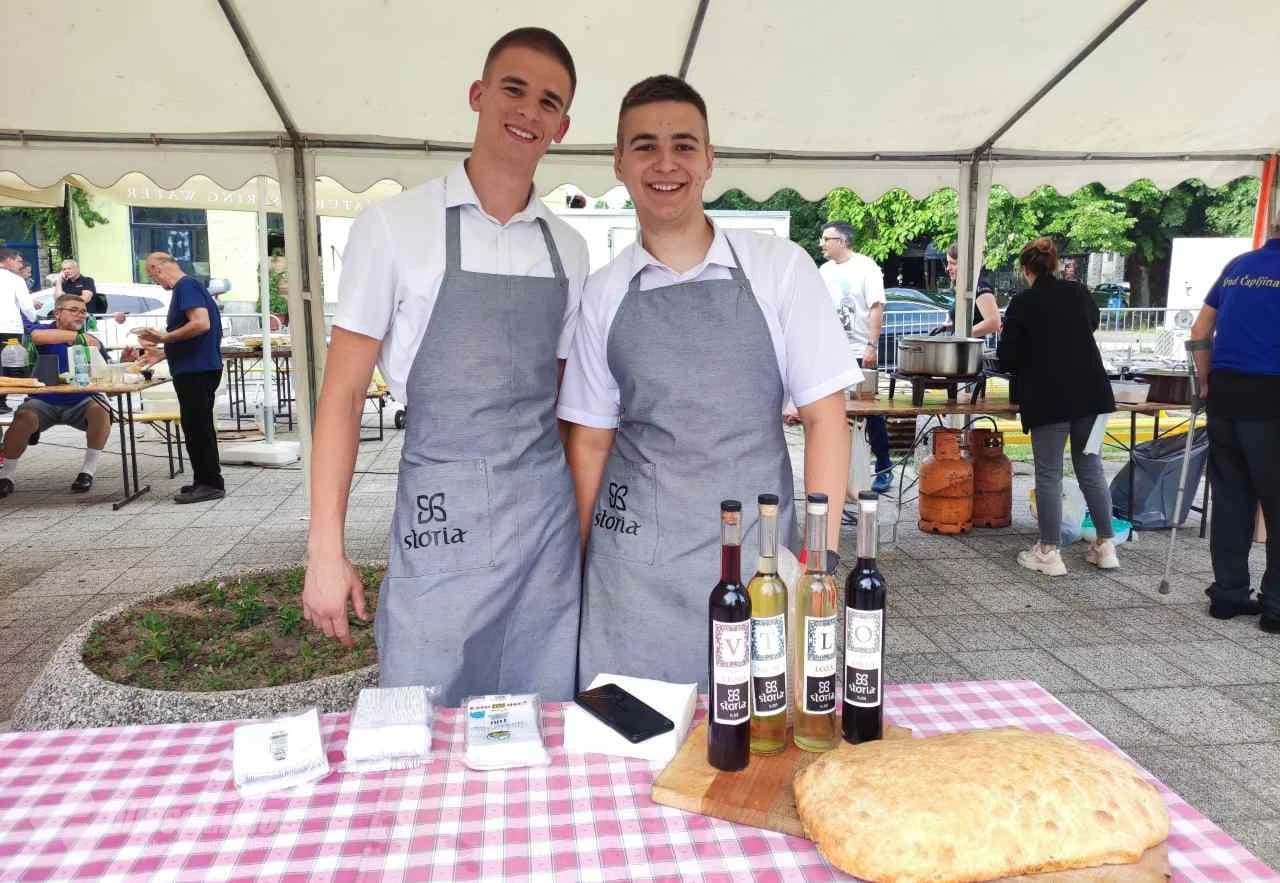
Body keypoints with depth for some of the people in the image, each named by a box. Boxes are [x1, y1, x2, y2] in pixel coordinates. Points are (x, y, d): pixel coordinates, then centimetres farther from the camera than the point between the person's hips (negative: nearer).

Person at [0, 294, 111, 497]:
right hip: (43, 401, -1)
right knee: (23, 418, -29)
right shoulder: (44, 329, 0)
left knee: (101, 410, -29)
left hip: (80, 403, 1)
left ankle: (88, 470, -16)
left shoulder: (90, 341, 8)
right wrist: (77, 336, -30)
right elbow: (37, 336, -27)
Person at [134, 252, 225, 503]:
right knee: (198, 426, 14)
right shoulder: (190, 285, 20)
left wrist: (164, 337, -16)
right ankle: (205, 481, 21)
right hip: (198, 368, 10)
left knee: (197, 426, -6)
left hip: (197, 371, -10)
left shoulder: (186, 285, -11)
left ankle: (210, 484, -1)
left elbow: (201, 324, -24)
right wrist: (161, 352, 27)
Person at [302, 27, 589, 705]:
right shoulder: (393, 225, -3)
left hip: (548, 521, 4)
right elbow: (342, 394, -3)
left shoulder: (568, 248, 8)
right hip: (439, 518, -3)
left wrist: (585, 527, 10)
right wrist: (325, 553, -6)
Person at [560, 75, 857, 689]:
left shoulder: (779, 269, -2)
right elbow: (590, 440, 8)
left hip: (755, 551, -1)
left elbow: (823, 418, -2)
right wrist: (578, 566, 5)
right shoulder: (603, 293, 3)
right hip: (631, 564, 2)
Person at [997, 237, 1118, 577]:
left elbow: (1007, 355, -5)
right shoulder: (1078, 292, 8)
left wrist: (1027, 365, 18)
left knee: (1049, 473, 2)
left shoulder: (1023, 303, -7)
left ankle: (1049, 552, 6)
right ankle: (1105, 545, 18)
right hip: (1090, 391, 5)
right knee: (1090, 466, 13)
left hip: (1049, 397, -5)